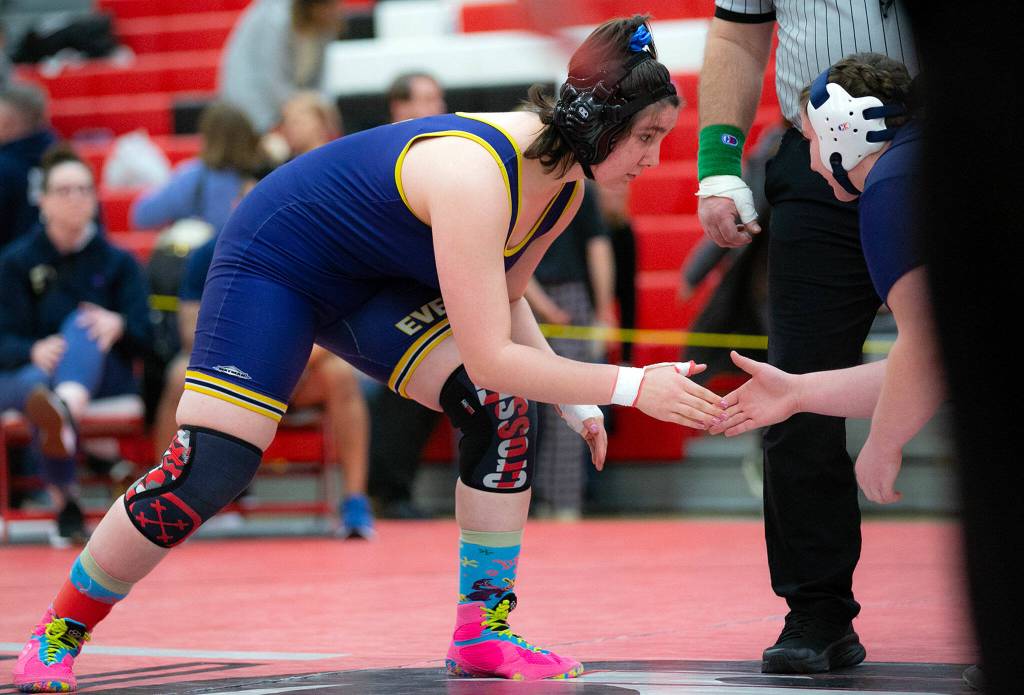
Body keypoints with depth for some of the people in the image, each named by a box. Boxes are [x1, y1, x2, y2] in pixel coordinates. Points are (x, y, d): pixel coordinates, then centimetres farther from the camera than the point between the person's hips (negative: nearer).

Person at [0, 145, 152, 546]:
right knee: (37, 385, -39)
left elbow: (143, 339, 0)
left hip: (103, 376, 0)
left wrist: (119, 325, -26)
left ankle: (63, 407, -68)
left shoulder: (119, 263, 13)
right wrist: (34, 352, -27)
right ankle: (64, 499, -51)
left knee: (81, 324, -34)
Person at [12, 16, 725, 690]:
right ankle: (58, 636, 7)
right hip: (273, 265, -8)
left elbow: (500, 299, 7)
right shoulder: (475, 174, -37)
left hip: (374, 286, 8)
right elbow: (488, 356, -38)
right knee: (204, 474, -13)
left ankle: (484, 633, -1)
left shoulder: (565, 182, -9)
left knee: (507, 413, -11)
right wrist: (630, 386, -35)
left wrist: (576, 402, -3)